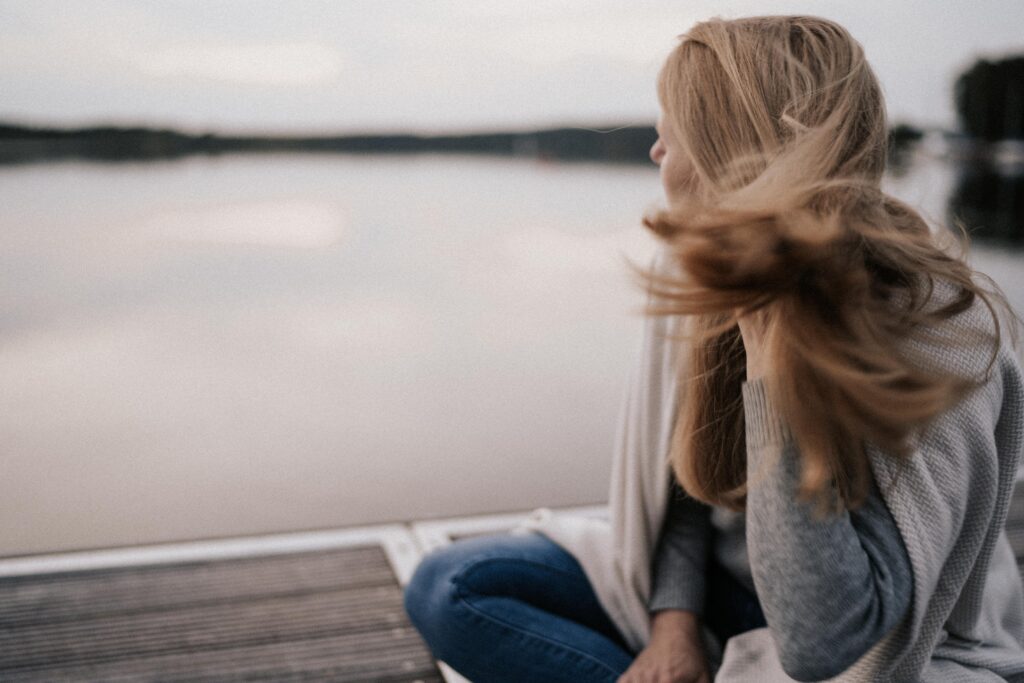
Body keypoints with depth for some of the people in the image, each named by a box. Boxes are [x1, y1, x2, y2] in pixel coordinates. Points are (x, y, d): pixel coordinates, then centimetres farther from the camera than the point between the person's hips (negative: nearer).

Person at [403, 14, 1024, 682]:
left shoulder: (942, 336, -27)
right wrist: (675, 620, -11)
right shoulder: (704, 275, -7)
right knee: (449, 585, -6)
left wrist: (772, 351, -35)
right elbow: (683, 479, 6)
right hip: (721, 586, 6)